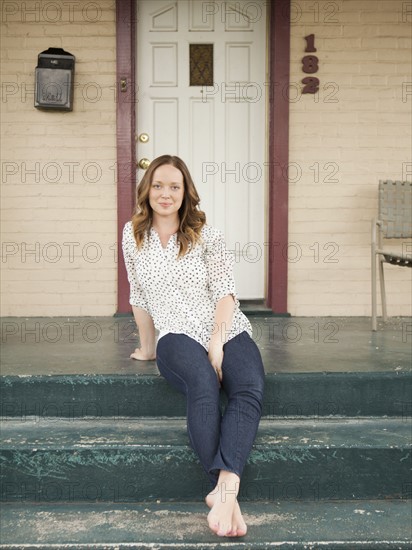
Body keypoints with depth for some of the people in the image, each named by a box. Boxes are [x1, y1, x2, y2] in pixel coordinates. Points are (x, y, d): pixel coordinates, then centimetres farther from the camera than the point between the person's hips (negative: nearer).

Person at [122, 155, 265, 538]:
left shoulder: (206, 236, 8)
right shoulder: (133, 235, 12)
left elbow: (225, 292, -1)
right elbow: (139, 298, 18)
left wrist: (217, 343, -15)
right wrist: (147, 347, 23)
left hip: (229, 331, 1)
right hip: (178, 336, -1)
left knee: (250, 390, -32)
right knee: (203, 384, -36)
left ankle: (224, 489, -47)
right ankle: (227, 493, -43)